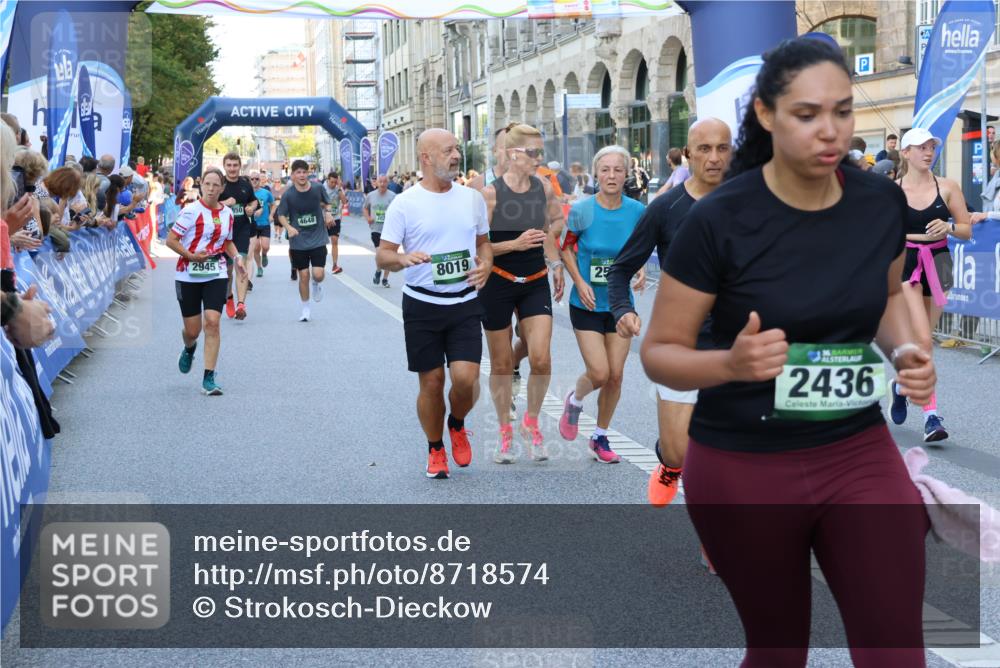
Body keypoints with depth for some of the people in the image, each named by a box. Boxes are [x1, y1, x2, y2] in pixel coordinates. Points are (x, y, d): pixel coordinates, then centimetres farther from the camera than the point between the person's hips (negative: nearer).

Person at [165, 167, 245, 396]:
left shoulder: (227, 213, 6)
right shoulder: (191, 210, -10)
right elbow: (171, 240, -9)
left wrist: (237, 257, 3)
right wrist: (191, 255, -22)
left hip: (216, 275, 2)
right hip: (188, 276, -2)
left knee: (212, 322, -13)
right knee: (192, 330, 4)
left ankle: (209, 379, -8)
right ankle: (189, 349, 45)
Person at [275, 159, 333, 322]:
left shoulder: (318, 188, -6)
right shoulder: (288, 194, -9)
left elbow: (325, 203, 14)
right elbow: (281, 215, 0)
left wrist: (327, 213, -6)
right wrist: (288, 227, -17)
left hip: (318, 240, 0)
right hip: (298, 242, 0)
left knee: (318, 275, -10)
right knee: (303, 276, 4)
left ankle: (316, 284, 29)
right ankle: (305, 309, 22)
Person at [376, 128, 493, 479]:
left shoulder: (472, 198, 5)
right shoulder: (404, 203, -5)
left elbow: (483, 242, 17)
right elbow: (382, 255, -3)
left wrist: (485, 266, -5)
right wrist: (403, 259, -25)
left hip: (464, 303, 2)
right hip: (422, 305, -2)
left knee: (466, 377, -11)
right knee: (432, 382, 4)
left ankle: (457, 425, 22)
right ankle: (435, 450, 26)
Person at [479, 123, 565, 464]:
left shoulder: (544, 188, -1)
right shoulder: (491, 193, -13)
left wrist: (555, 263, 13)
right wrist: (516, 244, -24)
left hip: (536, 283, 3)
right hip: (498, 283, -3)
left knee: (541, 359, -9)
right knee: (502, 363, 7)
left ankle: (532, 421, 15)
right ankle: (505, 430, 23)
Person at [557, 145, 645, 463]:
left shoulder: (636, 211, -4)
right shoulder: (582, 210, -11)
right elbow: (566, 248, 1)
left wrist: (640, 269, -7)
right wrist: (579, 282, -11)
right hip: (587, 304, -3)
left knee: (615, 376, 4)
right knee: (599, 374, -10)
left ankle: (600, 438, 24)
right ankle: (574, 401, 26)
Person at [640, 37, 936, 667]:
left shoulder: (883, 202, -4)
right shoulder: (720, 220, -17)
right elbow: (658, 352, -9)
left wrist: (905, 350, -5)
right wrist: (732, 363, -29)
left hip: (858, 451, 3)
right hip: (743, 465, -3)